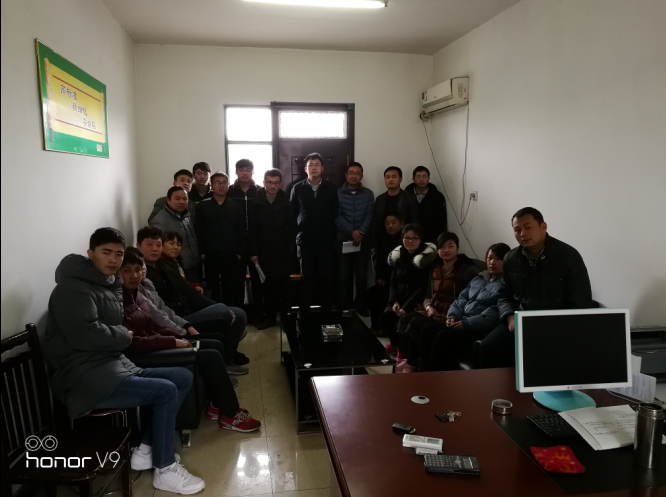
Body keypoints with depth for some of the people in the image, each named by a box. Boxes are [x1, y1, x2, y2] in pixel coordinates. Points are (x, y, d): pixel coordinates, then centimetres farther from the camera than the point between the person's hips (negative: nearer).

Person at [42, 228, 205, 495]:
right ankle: (165, 469, -3)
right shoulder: (73, 287, -13)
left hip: (112, 366, 10)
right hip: (84, 378, -10)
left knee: (183, 377, 4)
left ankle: (147, 449, 6)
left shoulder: (111, 284, 15)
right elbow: (85, 334, -26)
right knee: (166, 391, -21)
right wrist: (124, 336, -10)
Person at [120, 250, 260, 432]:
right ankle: (230, 415, -2)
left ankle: (218, 405, 15)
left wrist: (178, 337, 3)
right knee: (211, 356, -16)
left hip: (154, 343, 10)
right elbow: (131, 343, -27)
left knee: (216, 345, 6)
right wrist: (172, 342, -22)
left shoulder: (136, 293, 7)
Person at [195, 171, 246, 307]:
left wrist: (240, 252, -3)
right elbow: (199, 231, 2)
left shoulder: (236, 207, 8)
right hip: (211, 256, 0)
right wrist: (202, 252, -6)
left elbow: (242, 232, 5)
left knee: (233, 291, 2)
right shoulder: (202, 206, 7)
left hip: (232, 256, 1)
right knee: (213, 291, 5)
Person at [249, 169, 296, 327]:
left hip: (283, 252, -1)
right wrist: (253, 252, -5)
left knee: (284, 286, 4)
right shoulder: (255, 204, -2)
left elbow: (292, 227, 0)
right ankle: (270, 317, 19)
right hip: (264, 252, 1)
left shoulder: (286, 204, -2)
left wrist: (291, 248, -8)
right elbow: (252, 230, -2)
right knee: (267, 286, 8)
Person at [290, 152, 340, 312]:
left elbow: (335, 214, 5)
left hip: (326, 240, 0)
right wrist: (297, 233, 1)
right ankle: (304, 310, 12)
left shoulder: (331, 189, 5)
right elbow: (292, 214, 5)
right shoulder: (297, 189, 4)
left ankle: (327, 310, 10)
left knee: (326, 277, 2)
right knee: (306, 277, 5)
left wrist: (333, 235, 0)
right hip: (305, 240, 0)